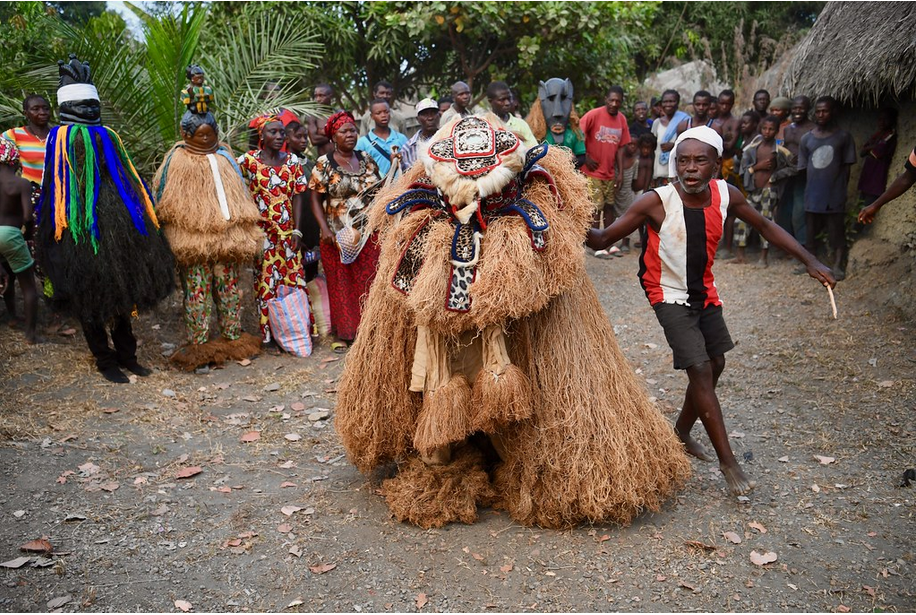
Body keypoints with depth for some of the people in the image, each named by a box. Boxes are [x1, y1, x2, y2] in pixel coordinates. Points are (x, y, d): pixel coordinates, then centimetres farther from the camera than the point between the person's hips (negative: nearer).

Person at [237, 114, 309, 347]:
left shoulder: (292, 161, 6)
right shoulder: (248, 160, -2)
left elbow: (297, 196, 4)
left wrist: (296, 230, -2)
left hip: (287, 231, 3)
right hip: (261, 232, -3)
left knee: (294, 280, 3)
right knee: (266, 283, 1)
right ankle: (268, 336, 11)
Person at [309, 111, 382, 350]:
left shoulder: (366, 160, 9)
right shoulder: (324, 165, -1)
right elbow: (315, 199, -3)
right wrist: (325, 229, -13)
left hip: (369, 234, 3)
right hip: (338, 237, -2)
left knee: (369, 283, 1)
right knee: (340, 285, 3)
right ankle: (344, 333, 15)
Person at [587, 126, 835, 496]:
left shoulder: (725, 195, -12)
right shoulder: (656, 202, -26)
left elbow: (765, 227, 3)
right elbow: (603, 239, -23)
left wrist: (809, 261, -1)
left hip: (704, 292, 6)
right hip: (670, 295, -6)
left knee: (715, 365, 15)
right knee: (700, 370, -12)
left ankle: (682, 432, 37)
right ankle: (727, 461, 0)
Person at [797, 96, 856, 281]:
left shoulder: (843, 137, -1)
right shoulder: (806, 139, 6)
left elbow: (847, 166, 1)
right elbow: (802, 168, 8)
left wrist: (841, 190, -2)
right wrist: (808, 190, 3)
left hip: (834, 194, -3)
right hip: (812, 194, 3)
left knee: (837, 230, 2)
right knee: (810, 229, 12)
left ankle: (837, 266, 8)